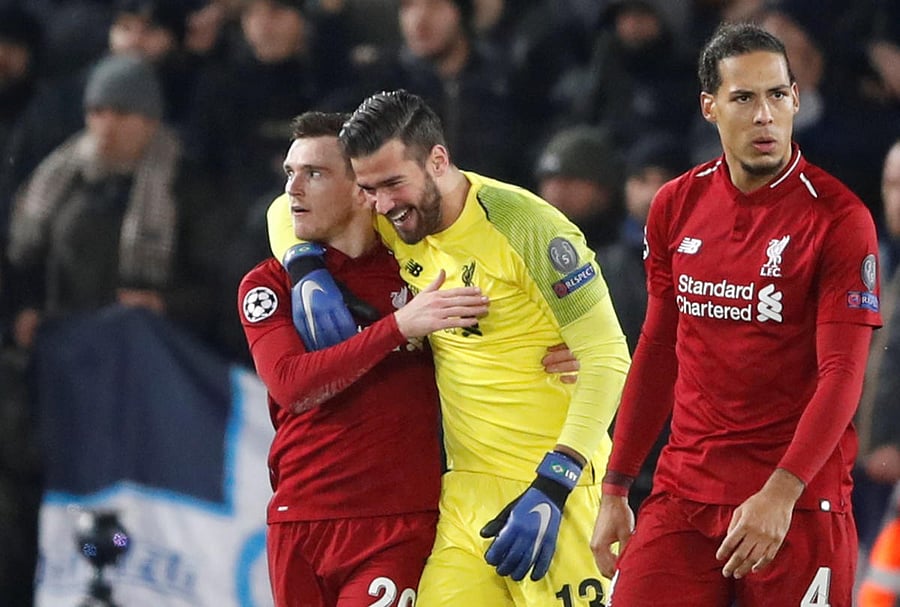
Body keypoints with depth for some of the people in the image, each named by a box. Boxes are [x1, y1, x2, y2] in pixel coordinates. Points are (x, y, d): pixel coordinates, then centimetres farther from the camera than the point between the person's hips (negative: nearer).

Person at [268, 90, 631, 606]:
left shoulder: (526, 226, -14)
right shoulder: (398, 221, 4)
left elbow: (607, 359, -13)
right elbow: (289, 208, 22)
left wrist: (551, 489, -19)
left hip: (558, 478, -6)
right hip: (470, 486, 6)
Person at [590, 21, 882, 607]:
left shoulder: (838, 217, -7)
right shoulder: (677, 205, 8)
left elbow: (842, 374, -12)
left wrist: (780, 494, -23)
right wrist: (615, 490, 14)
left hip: (798, 502, -4)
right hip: (684, 489, 4)